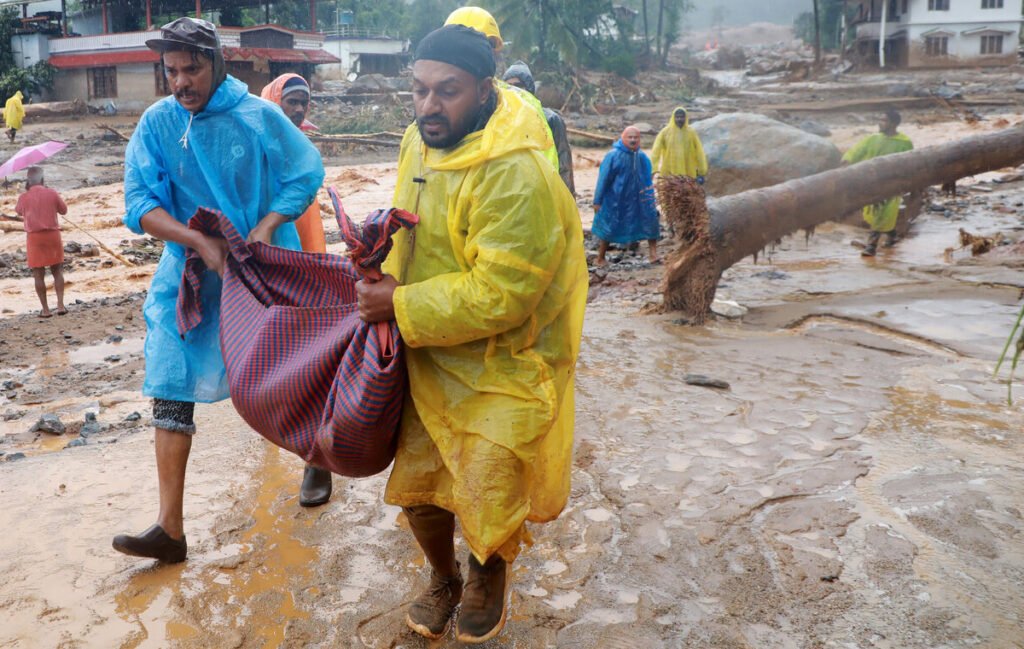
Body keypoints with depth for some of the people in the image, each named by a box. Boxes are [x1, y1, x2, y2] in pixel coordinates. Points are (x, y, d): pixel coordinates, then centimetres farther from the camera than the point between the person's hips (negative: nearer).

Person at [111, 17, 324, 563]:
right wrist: (201, 242, -21)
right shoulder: (156, 124, -3)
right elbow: (140, 203, -8)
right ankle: (170, 528, 3)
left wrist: (266, 226, -17)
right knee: (171, 390, -3)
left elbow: (306, 176, -3)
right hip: (189, 273, 2)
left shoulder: (260, 117, -8)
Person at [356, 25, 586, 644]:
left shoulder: (517, 176, -27)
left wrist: (401, 307, -23)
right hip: (431, 357, 7)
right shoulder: (421, 144, 0)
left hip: (503, 367, -7)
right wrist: (390, 276, -4)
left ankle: (488, 577, 38)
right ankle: (444, 578, 42)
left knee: (487, 495, 2)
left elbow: (497, 295, -28)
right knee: (417, 482, 13)